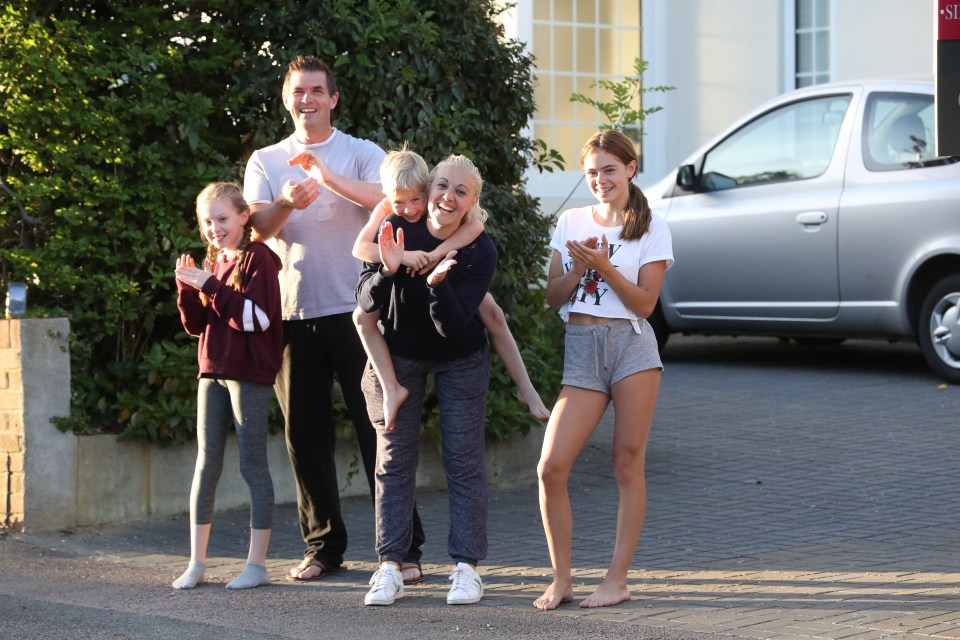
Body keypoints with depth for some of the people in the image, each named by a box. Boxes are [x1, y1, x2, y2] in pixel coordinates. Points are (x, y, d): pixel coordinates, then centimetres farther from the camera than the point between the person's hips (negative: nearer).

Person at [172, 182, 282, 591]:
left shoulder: (257, 257, -7)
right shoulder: (212, 264, 13)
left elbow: (257, 317, -19)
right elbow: (195, 325, 13)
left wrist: (210, 286, -20)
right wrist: (187, 287, -4)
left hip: (250, 375, -7)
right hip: (213, 372, 7)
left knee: (253, 465, -2)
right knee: (206, 465, 6)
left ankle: (257, 564, 3)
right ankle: (196, 563, 9)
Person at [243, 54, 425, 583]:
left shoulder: (362, 154, 6)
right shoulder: (265, 162, 13)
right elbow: (257, 227, -2)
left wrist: (329, 177, -25)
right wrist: (285, 204, -24)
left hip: (354, 309, -3)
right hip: (294, 314, 3)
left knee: (378, 427, -4)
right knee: (305, 434, 6)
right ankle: (323, 546, 16)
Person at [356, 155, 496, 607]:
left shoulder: (479, 251, -21)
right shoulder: (397, 229, -18)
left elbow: (453, 325, -27)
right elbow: (366, 303, -21)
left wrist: (437, 284, -44)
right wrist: (387, 271, -40)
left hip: (459, 359, -1)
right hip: (397, 355, 1)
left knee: (463, 459, -3)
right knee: (394, 458, -1)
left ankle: (466, 568, 2)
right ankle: (389, 568, 0)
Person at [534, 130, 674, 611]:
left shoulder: (652, 229, 3)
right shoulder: (570, 222, 12)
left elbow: (645, 302, -4)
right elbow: (553, 297, 9)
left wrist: (604, 266, -16)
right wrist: (578, 268, -9)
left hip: (632, 345, -3)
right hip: (581, 348, 3)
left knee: (628, 465, -1)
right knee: (551, 467, -7)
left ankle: (617, 579, 7)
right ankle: (561, 579, 4)